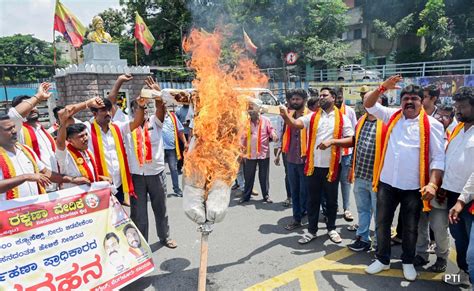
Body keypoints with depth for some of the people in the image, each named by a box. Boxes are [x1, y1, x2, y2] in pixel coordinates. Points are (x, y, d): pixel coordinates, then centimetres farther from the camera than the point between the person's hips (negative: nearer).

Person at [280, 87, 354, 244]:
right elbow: (295, 123, -11)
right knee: (313, 200, 11)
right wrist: (285, 115, -32)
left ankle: (331, 229, 32)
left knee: (331, 200, 14)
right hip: (313, 166, 1)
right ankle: (312, 230, 24)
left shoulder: (342, 118, 0)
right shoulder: (312, 117, 4)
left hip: (331, 166, -1)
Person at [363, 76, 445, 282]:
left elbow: (438, 158, -7)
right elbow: (368, 103, 2)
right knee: (382, 223, 12)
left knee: (410, 228, 15)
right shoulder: (392, 116, 5)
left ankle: (408, 262, 36)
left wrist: (433, 184, -18)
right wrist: (382, 88, -15)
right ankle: (383, 259, 31)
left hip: (414, 187, -2)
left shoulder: (432, 125, -4)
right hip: (387, 183, 2)